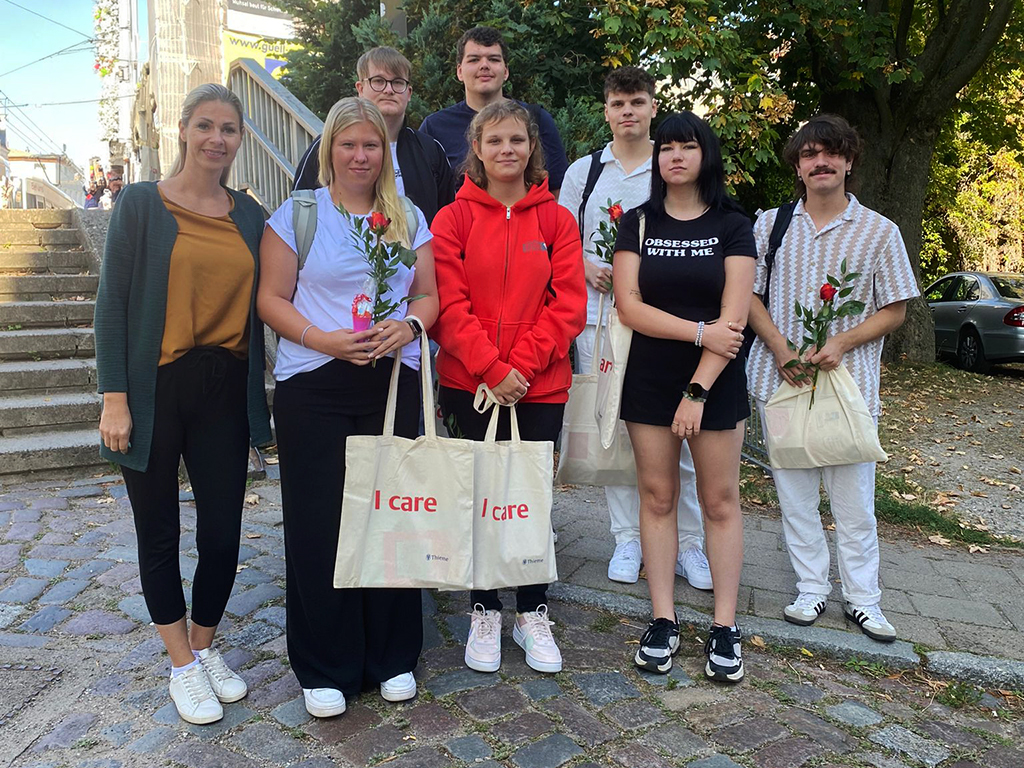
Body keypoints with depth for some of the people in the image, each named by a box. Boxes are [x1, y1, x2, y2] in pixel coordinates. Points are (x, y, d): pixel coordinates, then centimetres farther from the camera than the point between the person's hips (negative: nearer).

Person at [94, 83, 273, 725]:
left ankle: (206, 645, 32)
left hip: (225, 390, 3)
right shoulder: (143, 204, -3)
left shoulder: (250, 215, 8)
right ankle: (183, 663, 28)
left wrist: (259, 400, 8)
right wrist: (114, 397, -11)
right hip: (156, 389, -3)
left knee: (223, 531, 7)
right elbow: (114, 303, -5)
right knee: (160, 531, 9)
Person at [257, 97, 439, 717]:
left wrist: (408, 326, -10)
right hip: (313, 388, -2)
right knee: (320, 524, 1)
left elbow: (428, 294, 12)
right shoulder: (297, 214, 4)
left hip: (394, 384, 2)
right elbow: (272, 298, 0)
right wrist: (322, 339, -16)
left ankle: (393, 656, 23)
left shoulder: (409, 219, 12)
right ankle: (325, 668, 18)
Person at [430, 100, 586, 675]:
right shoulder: (454, 218, 2)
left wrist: (520, 365, -12)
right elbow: (449, 304, -5)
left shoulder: (556, 219, 4)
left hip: (540, 385, 1)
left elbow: (568, 303, -3)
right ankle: (485, 612, 25)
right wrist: (491, 368, -14)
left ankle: (533, 613, 26)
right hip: (469, 384, 0)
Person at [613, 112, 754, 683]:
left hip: (716, 381, -1)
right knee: (657, 496, 5)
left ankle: (725, 627, 13)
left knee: (720, 501, 3)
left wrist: (698, 390, -15)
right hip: (649, 379, 2)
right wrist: (700, 331, -15)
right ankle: (663, 621, 15)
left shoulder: (733, 226, 2)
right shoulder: (638, 224, 6)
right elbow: (629, 306, -5)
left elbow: (734, 317, -8)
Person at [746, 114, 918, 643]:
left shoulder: (879, 231, 4)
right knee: (794, 492, 7)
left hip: (850, 380, -1)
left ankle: (861, 597, 19)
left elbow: (895, 310, 3)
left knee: (854, 496, 3)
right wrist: (780, 348, -9)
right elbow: (748, 294, 7)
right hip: (781, 379, 2)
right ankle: (811, 588, 22)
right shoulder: (770, 225, 8)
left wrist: (840, 343, -13)